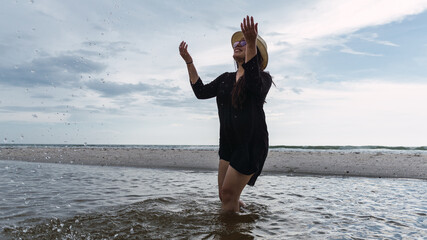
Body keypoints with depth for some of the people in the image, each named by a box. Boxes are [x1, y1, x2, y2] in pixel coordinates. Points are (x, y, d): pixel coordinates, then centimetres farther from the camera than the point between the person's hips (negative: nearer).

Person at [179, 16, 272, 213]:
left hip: (251, 144, -6)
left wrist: (251, 44, -41)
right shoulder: (225, 79, 15)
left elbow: (255, 85, -29)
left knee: (229, 193, -7)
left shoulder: (263, 77, -4)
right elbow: (201, 92, 6)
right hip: (229, 143, 6)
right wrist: (189, 63, 0)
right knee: (223, 195, 9)